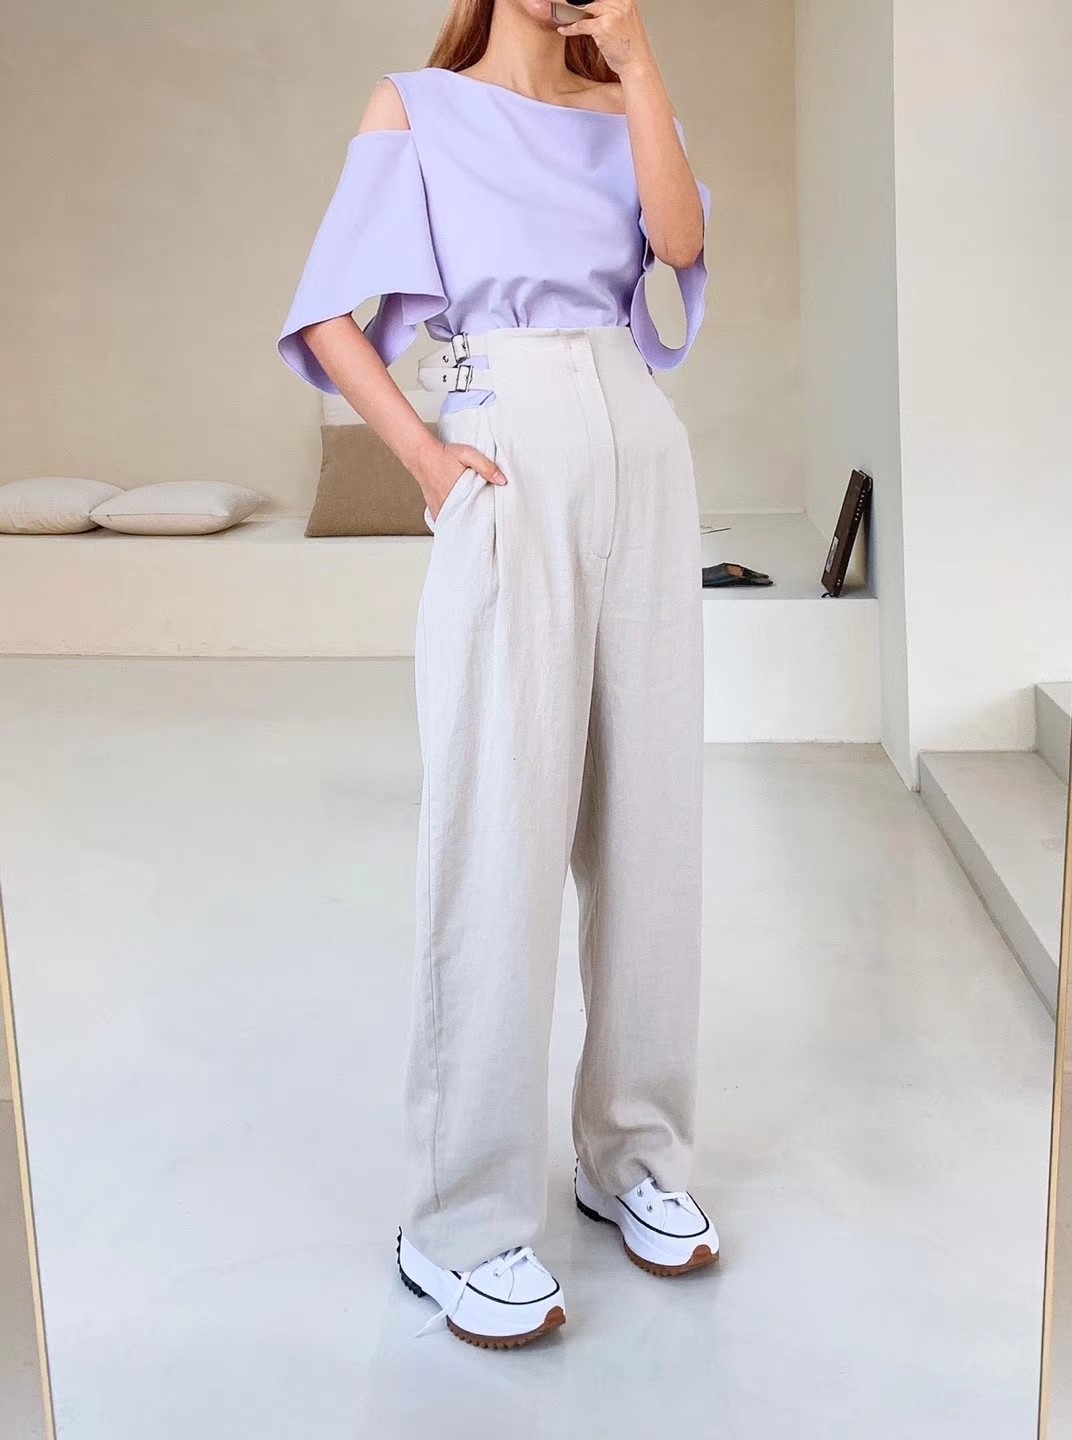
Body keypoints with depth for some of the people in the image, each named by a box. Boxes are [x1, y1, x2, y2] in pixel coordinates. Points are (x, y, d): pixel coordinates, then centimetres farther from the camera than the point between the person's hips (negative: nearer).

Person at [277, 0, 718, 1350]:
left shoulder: (612, 109, 19)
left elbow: (678, 241, -2)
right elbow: (328, 316, 3)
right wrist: (422, 455, -8)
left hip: (642, 453, 4)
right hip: (511, 462, -4)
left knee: (650, 810, 4)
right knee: (501, 826, -9)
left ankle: (634, 1151, 18)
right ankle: (466, 1221, -1)